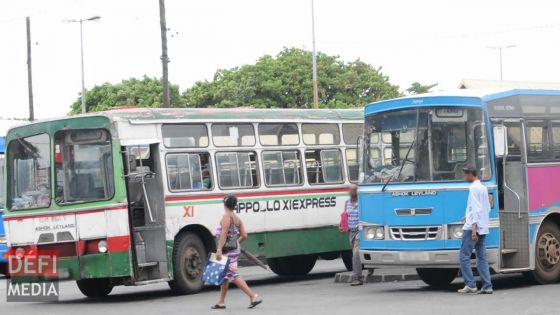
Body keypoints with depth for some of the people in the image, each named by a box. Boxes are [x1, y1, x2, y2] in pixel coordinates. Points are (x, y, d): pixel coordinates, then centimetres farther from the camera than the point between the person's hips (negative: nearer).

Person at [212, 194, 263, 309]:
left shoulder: (226, 217, -12)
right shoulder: (237, 218, 11)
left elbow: (224, 234, -22)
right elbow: (244, 236, 9)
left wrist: (219, 249, -26)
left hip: (228, 251, -9)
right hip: (235, 249, 9)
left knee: (234, 275, -10)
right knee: (225, 276, 15)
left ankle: (253, 296, -15)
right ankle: (221, 302, 20)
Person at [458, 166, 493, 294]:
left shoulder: (473, 188, -9)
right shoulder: (483, 188, 17)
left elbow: (476, 208, -17)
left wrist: (474, 227, -22)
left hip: (472, 227, -9)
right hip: (483, 228, 9)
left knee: (464, 256, -4)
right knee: (482, 257, 6)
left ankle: (470, 285, -8)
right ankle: (487, 286, 0)